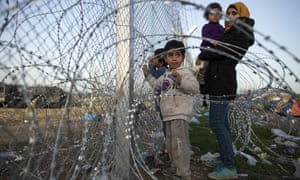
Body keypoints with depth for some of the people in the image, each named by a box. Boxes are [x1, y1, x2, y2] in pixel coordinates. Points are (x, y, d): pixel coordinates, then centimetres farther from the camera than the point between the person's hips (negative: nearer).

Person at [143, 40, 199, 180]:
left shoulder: (185, 71, -7)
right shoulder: (166, 75, 20)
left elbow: (195, 87, -20)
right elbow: (156, 84, 37)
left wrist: (180, 81, -32)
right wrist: (148, 75, 31)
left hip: (180, 114, -9)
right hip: (169, 114, 10)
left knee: (179, 143, -12)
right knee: (170, 143, 18)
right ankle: (175, 167, 34)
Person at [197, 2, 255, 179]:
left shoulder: (241, 33, -7)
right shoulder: (230, 33, 21)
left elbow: (219, 51, -17)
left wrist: (201, 55, -2)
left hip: (222, 84, -10)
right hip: (220, 83, 10)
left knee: (216, 123, -12)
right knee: (222, 122, 12)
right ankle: (225, 158, 22)